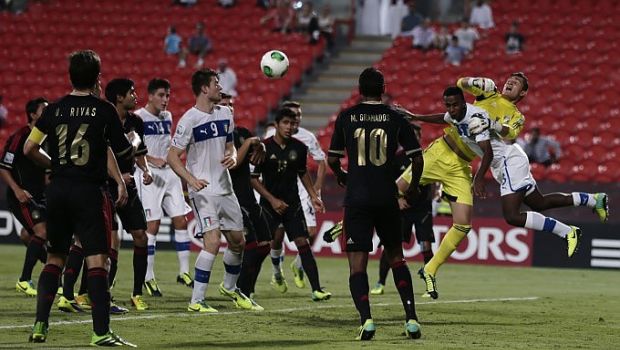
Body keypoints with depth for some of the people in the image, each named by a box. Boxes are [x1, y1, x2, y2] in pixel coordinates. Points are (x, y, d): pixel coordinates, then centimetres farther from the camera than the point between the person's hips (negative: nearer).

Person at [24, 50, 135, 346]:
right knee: (96, 259, -6)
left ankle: (40, 326, 11)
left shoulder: (55, 109, 5)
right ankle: (101, 331, -14)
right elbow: (122, 151, 4)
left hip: (57, 189, 4)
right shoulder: (104, 110, -4)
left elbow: (29, 149, 7)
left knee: (54, 258, 16)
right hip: (88, 191, -4)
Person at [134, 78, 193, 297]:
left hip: (169, 173, 7)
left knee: (181, 221, 2)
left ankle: (184, 272, 9)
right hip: (149, 175, -7)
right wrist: (152, 160, -21)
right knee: (153, 224, -9)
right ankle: (148, 277, -2)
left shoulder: (167, 117, 14)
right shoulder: (138, 118, -7)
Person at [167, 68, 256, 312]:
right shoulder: (189, 120, -12)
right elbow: (172, 156, -12)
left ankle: (230, 288, 39)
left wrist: (232, 156, -2)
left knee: (238, 242, 15)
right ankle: (196, 301, -15)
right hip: (202, 190, -7)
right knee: (213, 241, -20)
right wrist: (191, 179, -25)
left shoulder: (225, 114, 9)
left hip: (225, 188, 8)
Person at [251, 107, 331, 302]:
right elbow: (254, 178, -8)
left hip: (292, 203, 2)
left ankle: (316, 289, -13)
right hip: (270, 204, -2)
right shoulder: (264, 147, -10)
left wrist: (313, 196, 13)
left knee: (303, 243, -7)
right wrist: (272, 200, -14)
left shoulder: (299, 148, 3)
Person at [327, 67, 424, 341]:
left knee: (357, 264, -2)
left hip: (357, 198, -1)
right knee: (396, 257, 18)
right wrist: (413, 186, 21)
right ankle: (411, 318, 8)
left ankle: (366, 318, -22)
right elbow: (417, 157, 2)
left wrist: (341, 176, 28)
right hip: (387, 197, 1)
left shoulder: (346, 116, 2)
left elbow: (332, 159, 6)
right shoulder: (395, 117, 3)